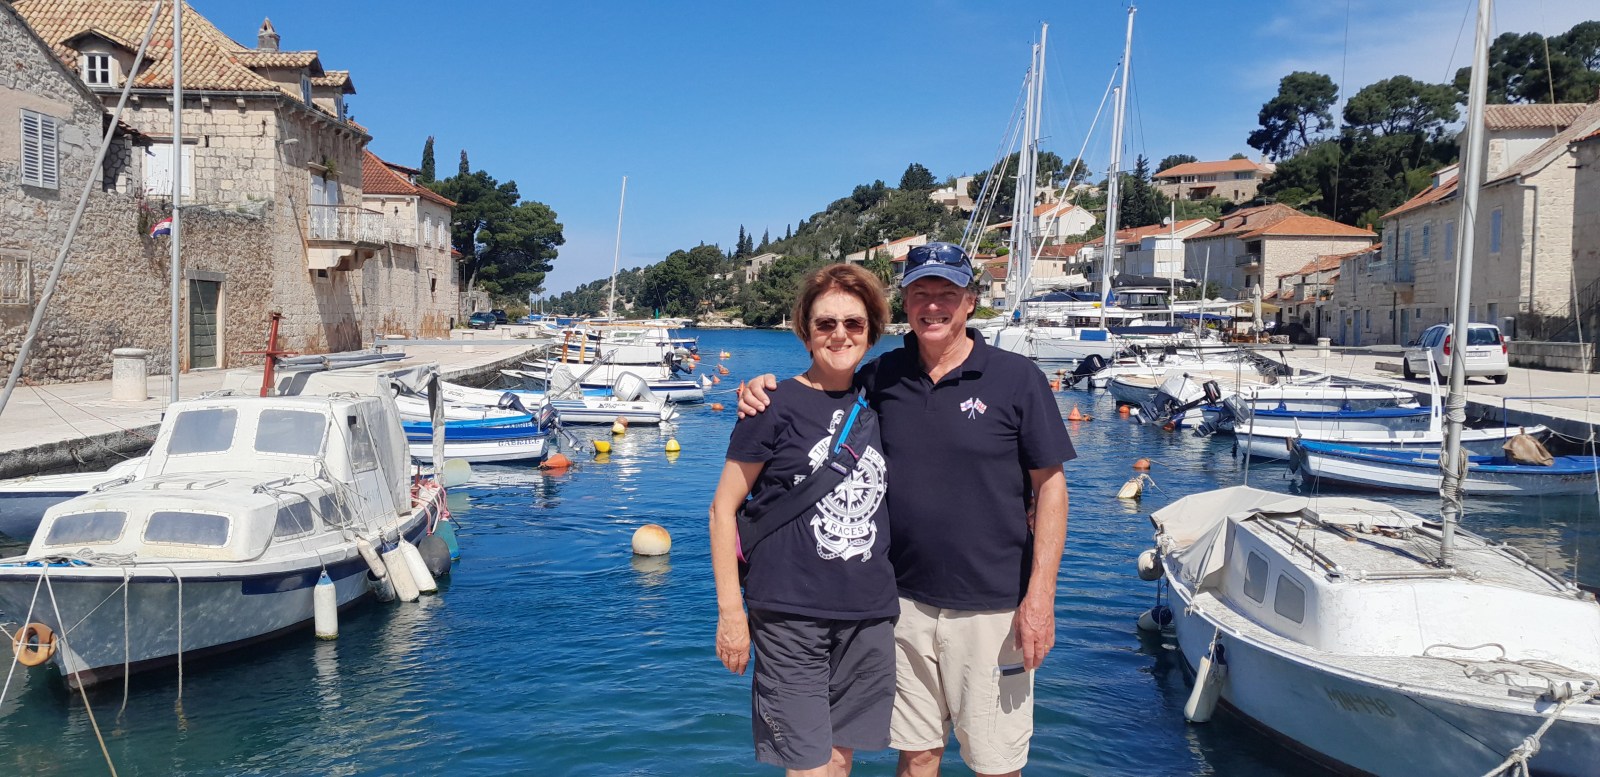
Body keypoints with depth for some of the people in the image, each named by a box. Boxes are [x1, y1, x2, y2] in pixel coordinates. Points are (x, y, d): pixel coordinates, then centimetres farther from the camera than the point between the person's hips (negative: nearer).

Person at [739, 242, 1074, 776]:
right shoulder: (881, 378, 2)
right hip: (905, 601, 3)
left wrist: (1039, 599, -12)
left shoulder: (1017, 379, -6)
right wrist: (765, 392, -8)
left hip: (991, 607, -3)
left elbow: (1050, 487, -5)